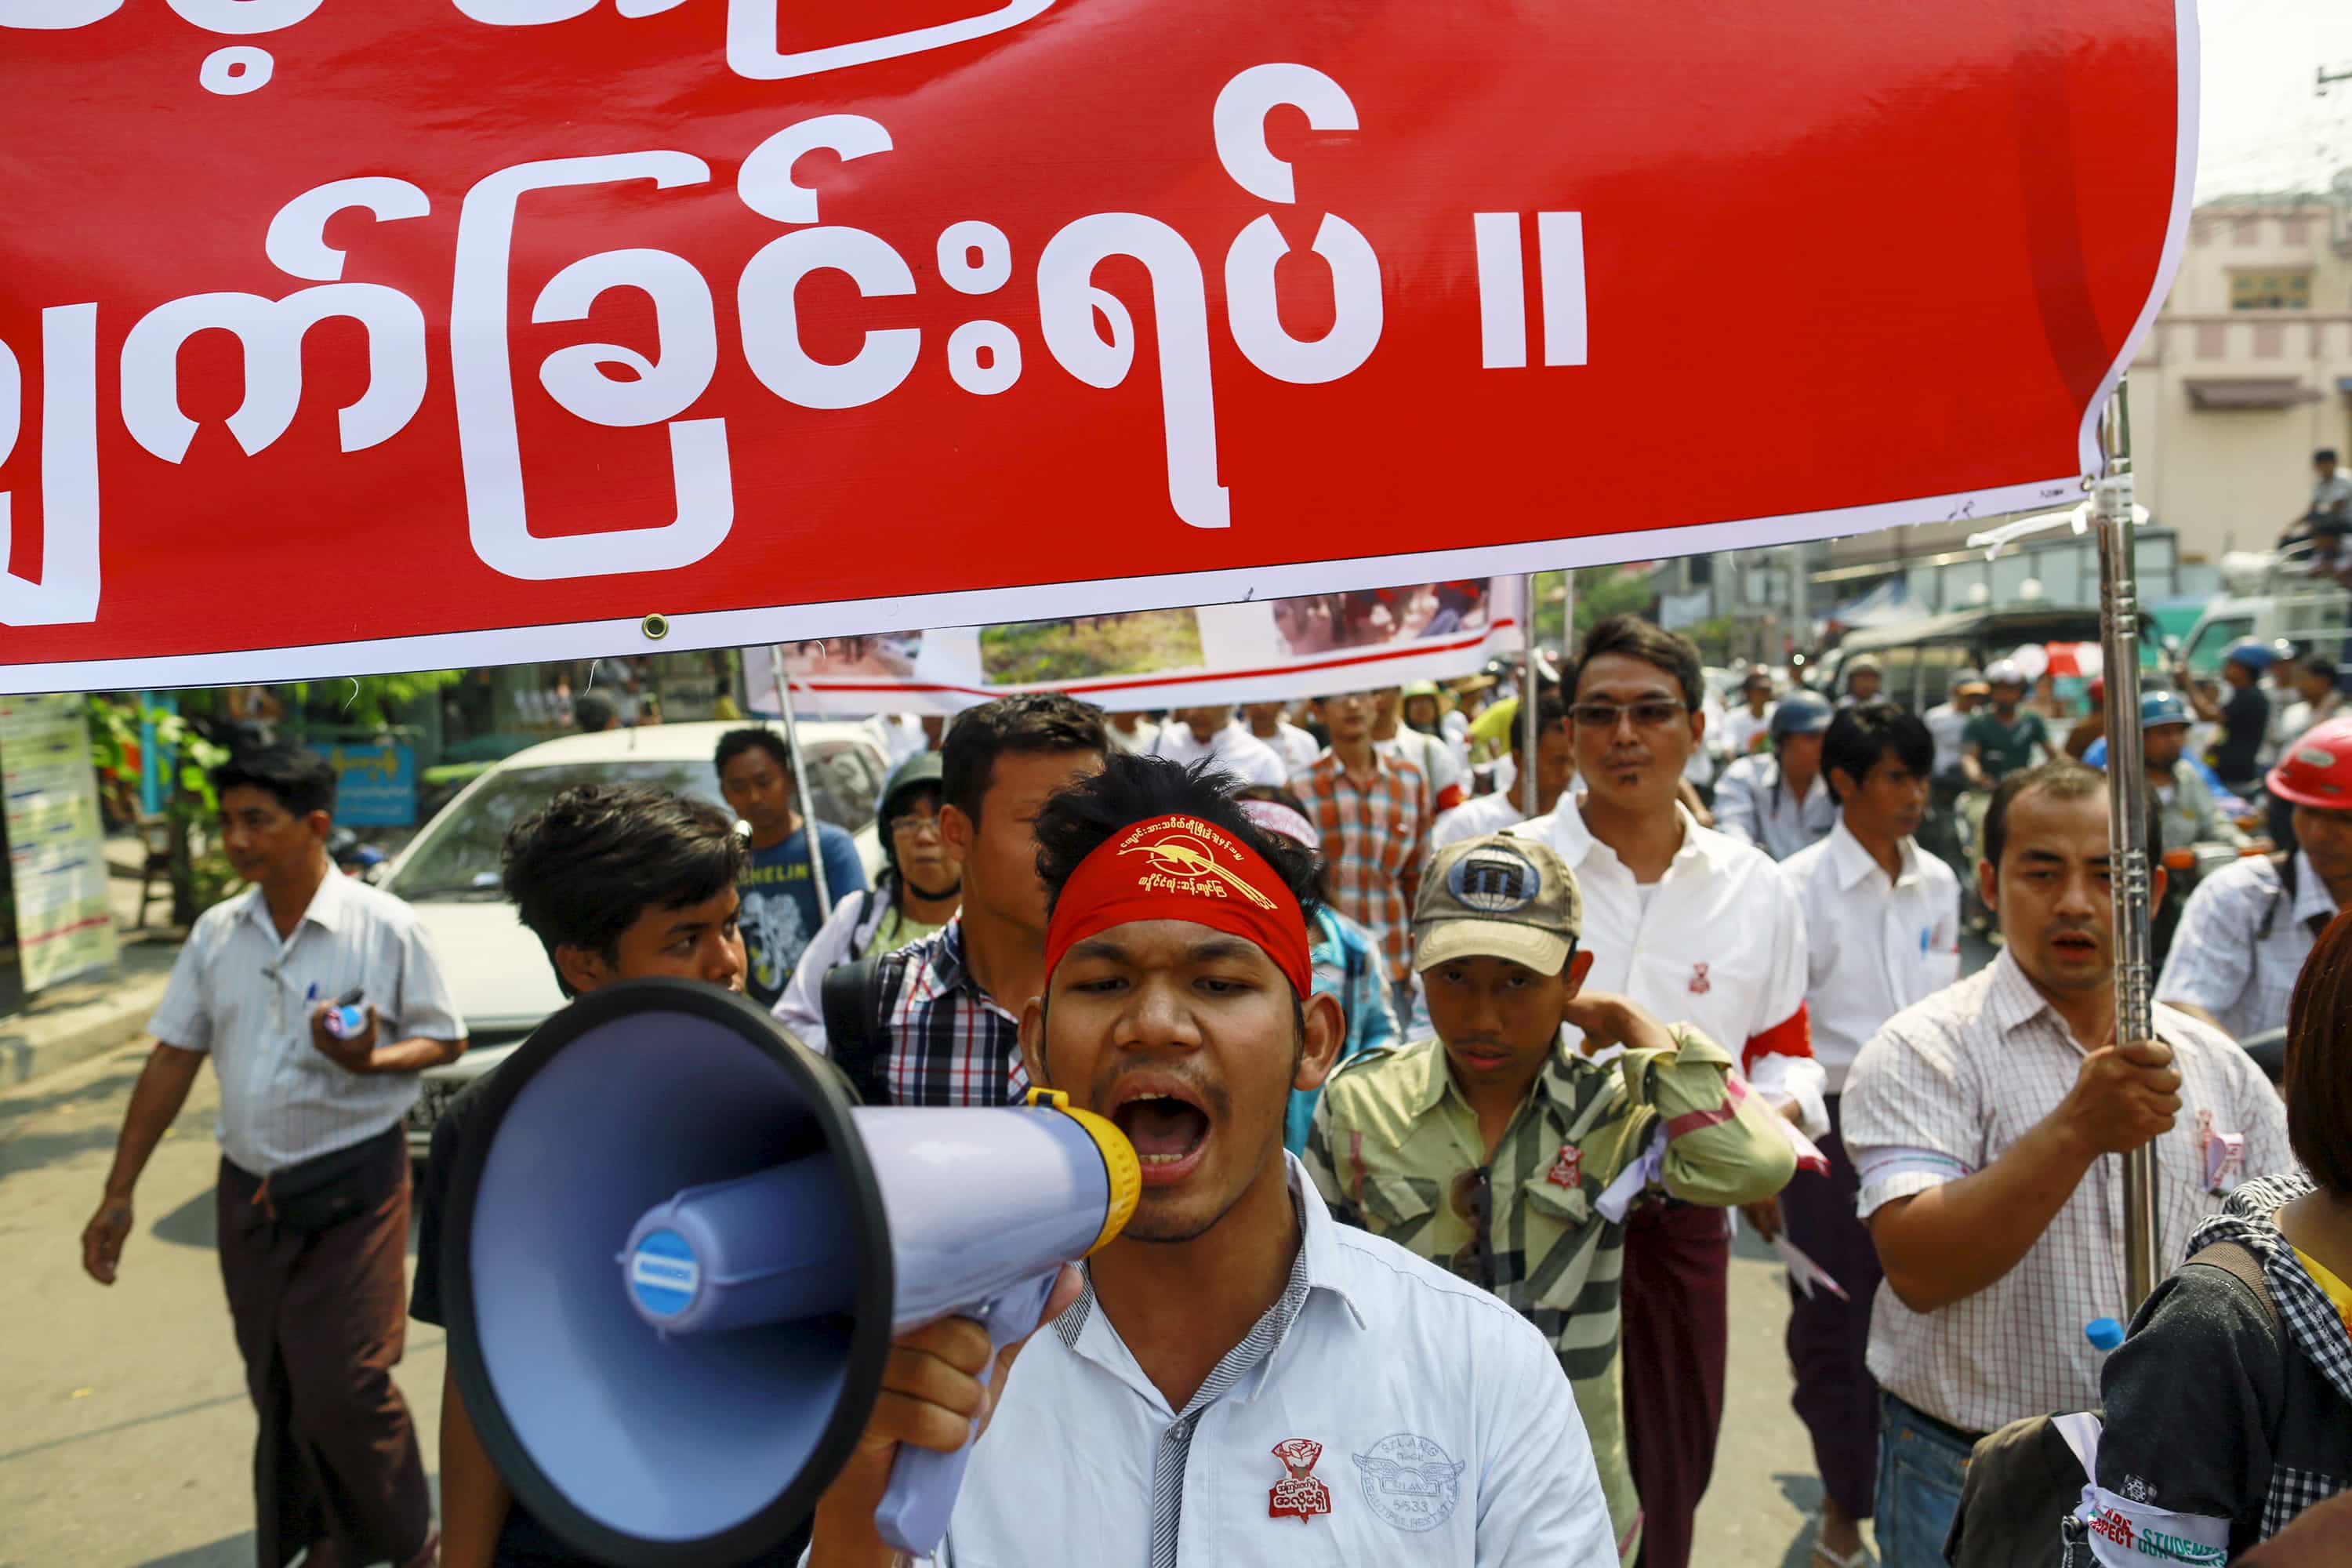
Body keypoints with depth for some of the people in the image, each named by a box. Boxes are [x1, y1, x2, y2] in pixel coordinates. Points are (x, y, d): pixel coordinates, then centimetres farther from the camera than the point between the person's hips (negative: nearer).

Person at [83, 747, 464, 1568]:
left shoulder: (385, 926, -10)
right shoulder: (216, 933, 4)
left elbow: (446, 1040, -4)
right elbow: (172, 1060, 7)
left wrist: (370, 1060, -24)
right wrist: (117, 1195, 7)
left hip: (352, 1185, -5)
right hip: (248, 1189, 5)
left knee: (343, 1389, -7)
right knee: (278, 1392, 13)